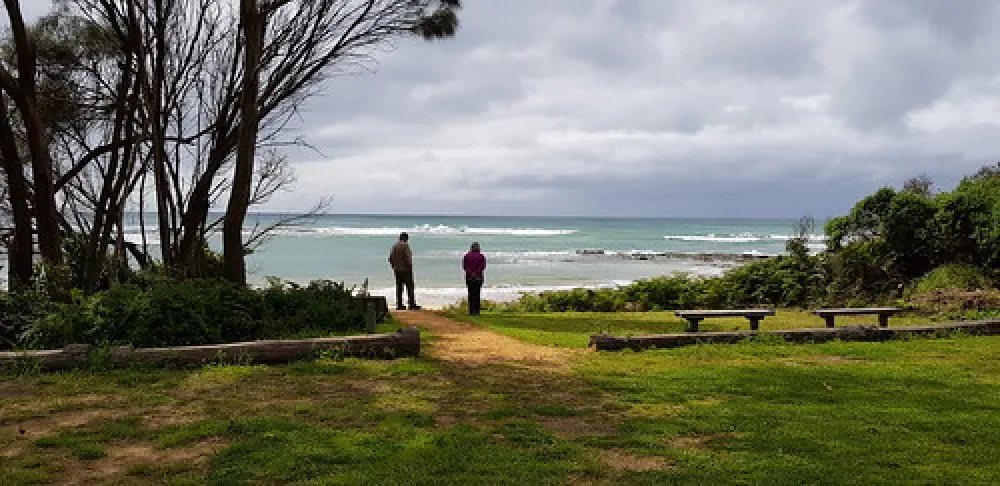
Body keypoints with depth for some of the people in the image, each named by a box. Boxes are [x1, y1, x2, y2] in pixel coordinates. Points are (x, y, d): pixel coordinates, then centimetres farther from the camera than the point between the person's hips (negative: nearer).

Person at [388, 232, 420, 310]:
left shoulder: (395, 246, 9)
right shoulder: (405, 245, -12)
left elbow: (391, 258, 10)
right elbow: (407, 258, -18)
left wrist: (394, 267, 18)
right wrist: (410, 268, -12)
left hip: (397, 270, 7)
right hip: (405, 269, -7)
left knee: (399, 287, 8)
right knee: (410, 286, -3)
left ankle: (399, 305, 7)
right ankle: (412, 305, -5)